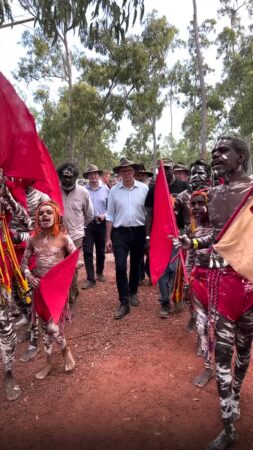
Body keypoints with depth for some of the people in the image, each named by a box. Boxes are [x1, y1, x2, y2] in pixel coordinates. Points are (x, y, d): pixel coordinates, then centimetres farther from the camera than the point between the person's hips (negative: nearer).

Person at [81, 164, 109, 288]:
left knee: (100, 250, 15)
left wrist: (105, 215, -13)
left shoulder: (105, 189, -1)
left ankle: (99, 272, 37)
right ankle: (90, 279, 6)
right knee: (87, 252, -2)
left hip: (101, 223, 1)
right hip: (87, 223, -1)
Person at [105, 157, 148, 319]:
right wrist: (108, 238, 2)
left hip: (139, 232, 1)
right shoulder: (114, 190, 0)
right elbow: (110, 215, 4)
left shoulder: (144, 188, -2)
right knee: (120, 267, -7)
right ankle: (124, 303, 1)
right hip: (120, 232, 0)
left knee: (135, 265, 15)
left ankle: (133, 293, 37)